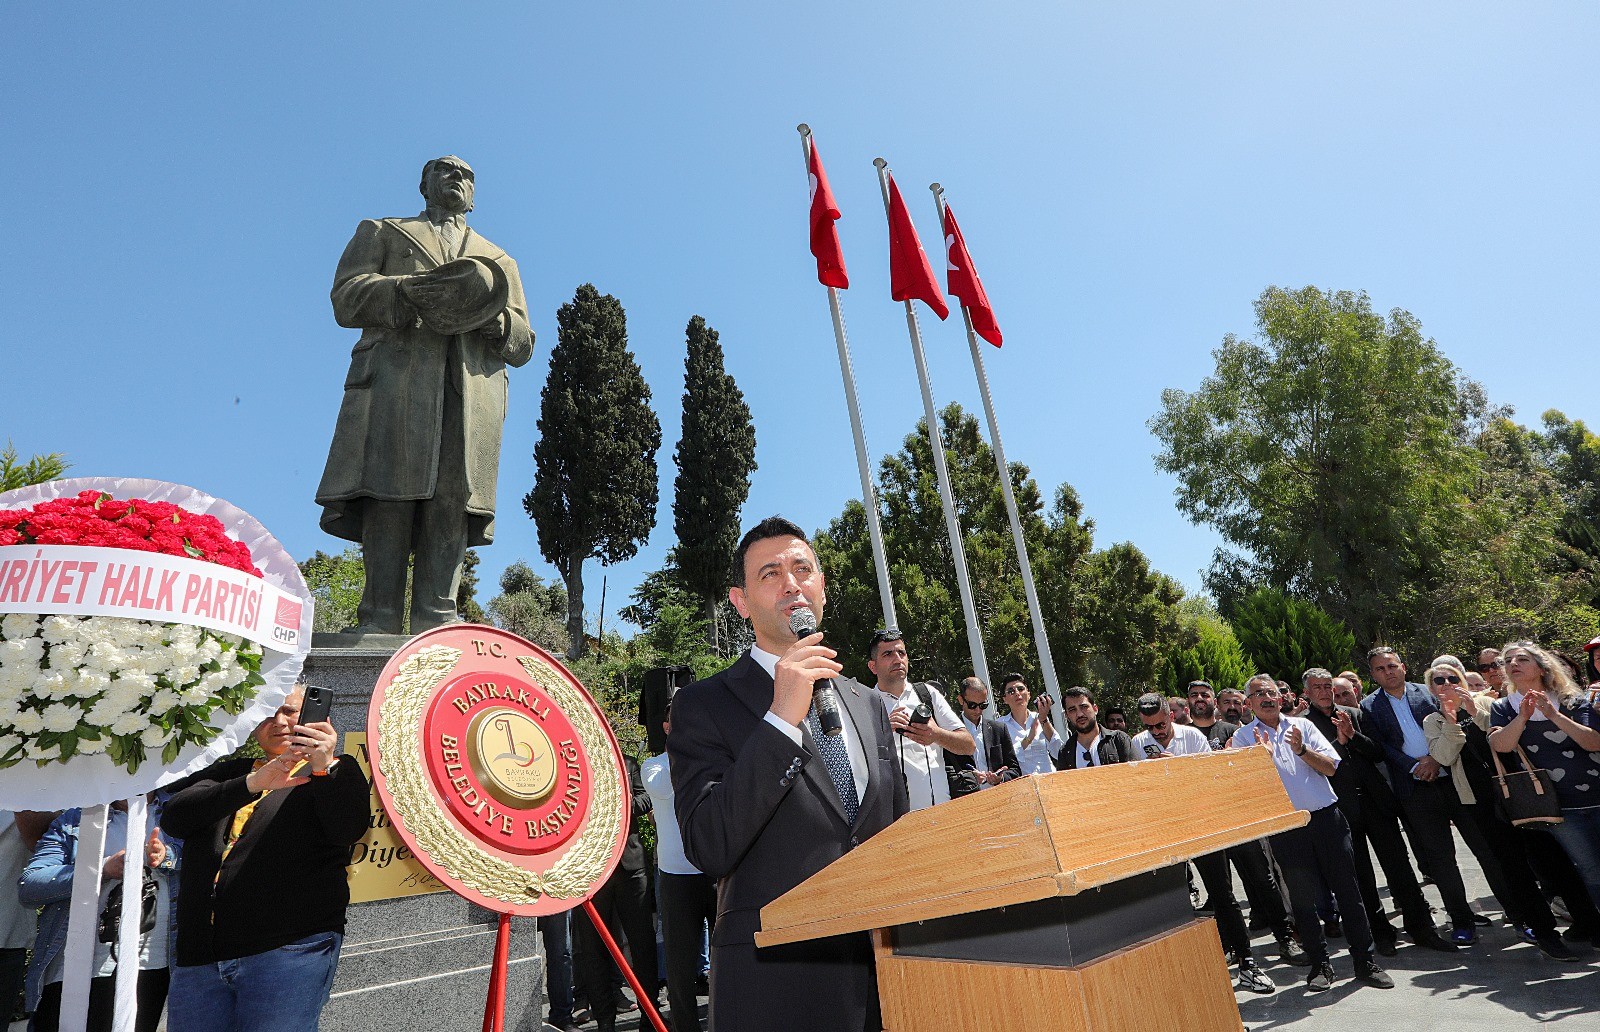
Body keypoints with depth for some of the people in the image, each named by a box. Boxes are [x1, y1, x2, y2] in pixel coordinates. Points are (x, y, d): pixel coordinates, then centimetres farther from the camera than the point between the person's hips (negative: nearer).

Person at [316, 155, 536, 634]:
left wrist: (494, 316, -2)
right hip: (395, 379, -1)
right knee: (388, 500, -15)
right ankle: (377, 628, -16)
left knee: (452, 505, -13)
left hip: (473, 392, 1)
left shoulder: (499, 261, 34)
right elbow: (346, 298, 10)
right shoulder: (381, 232, 29)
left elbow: (523, 344, 21)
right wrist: (416, 288, -8)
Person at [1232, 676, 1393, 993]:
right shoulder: (1243, 737, 2)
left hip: (1326, 817, 2)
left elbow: (1331, 766, 2)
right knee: (1303, 899, 4)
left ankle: (1364, 961, 21)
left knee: (1348, 890, 6)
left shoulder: (1302, 725, 8)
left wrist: (1301, 749, -14)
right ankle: (1320, 965, 19)